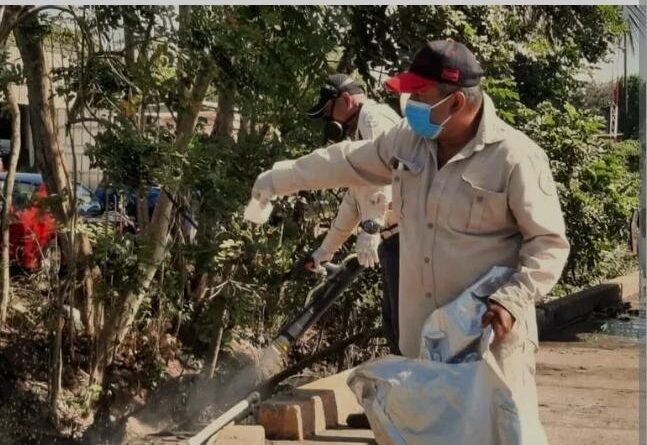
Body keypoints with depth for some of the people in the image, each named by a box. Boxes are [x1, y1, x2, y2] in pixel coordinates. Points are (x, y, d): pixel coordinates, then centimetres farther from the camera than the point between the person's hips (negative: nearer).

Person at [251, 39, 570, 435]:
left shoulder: (514, 157, -16)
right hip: (424, 329, 7)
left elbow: (549, 243, -12)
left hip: (487, 330, -6)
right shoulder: (410, 141, 5)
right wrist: (280, 179, 27)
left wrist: (513, 301, -24)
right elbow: (348, 161, 21)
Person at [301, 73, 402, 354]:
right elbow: (353, 201, 32)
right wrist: (325, 251, 34)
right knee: (393, 322, 15)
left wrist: (371, 228, -30)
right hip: (394, 237, 11)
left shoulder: (374, 117, -6)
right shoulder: (359, 130, 27)